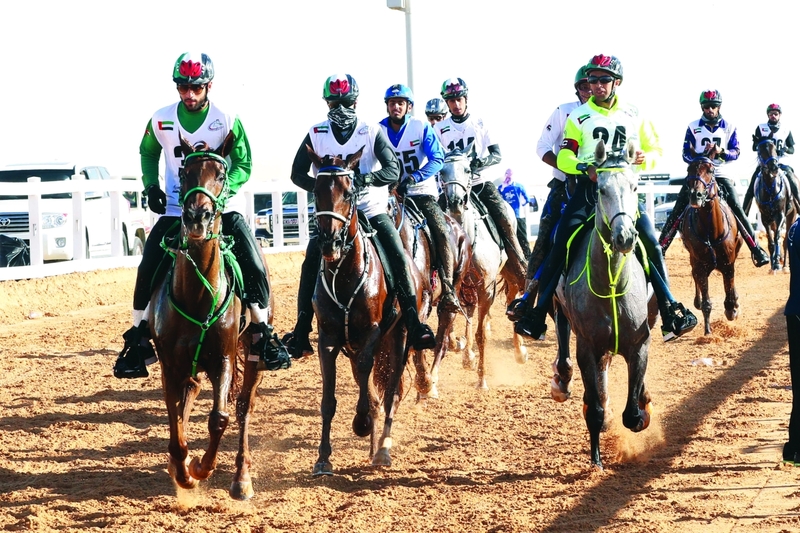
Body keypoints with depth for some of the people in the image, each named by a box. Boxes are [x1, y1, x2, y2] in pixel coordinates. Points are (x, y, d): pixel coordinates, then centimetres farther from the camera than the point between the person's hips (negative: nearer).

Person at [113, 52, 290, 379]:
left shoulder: (227, 121, -11)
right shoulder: (162, 120, -5)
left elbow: (243, 166, -9)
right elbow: (148, 152, 14)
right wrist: (151, 186, 0)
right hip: (175, 209, 1)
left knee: (254, 267, -13)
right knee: (148, 270, -11)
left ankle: (263, 337, 3)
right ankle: (138, 342, 3)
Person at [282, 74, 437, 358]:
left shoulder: (373, 132, -5)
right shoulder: (316, 134, -1)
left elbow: (393, 171, -15)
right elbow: (297, 174, -2)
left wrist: (364, 179, -32)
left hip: (372, 209, -1)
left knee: (400, 259, -16)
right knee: (311, 264, -15)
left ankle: (414, 325, -8)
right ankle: (301, 332, -8)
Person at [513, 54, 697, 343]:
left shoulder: (634, 116, 10)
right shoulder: (579, 116, 6)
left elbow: (655, 150, 16)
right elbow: (564, 158, 1)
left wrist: (645, 157, -7)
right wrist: (585, 168, -20)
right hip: (589, 186, -1)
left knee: (651, 243, -12)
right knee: (560, 242, -13)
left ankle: (671, 312, -2)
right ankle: (537, 315, -9)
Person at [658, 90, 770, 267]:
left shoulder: (729, 127, 2)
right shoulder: (693, 127, -1)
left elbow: (736, 152, 2)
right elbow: (686, 155, -2)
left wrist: (722, 152, -19)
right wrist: (702, 156, -21)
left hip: (720, 174, 0)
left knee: (738, 210, -9)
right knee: (677, 212, -7)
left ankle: (757, 250, -5)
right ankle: (660, 249, -1)